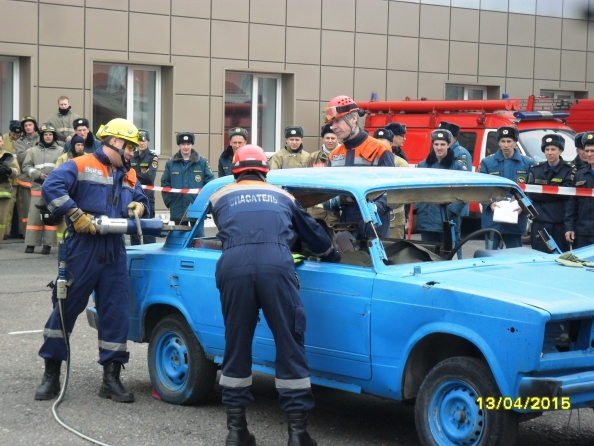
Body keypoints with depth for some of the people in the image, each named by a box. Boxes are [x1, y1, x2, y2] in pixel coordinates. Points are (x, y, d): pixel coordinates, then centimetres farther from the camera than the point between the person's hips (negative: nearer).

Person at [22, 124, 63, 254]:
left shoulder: (60, 151, 7)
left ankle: (48, 244, 3)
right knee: (34, 216, 0)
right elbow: (26, 166, 7)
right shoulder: (34, 150, 12)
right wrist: (38, 174, -7)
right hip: (38, 187, 1)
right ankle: (31, 244, 4)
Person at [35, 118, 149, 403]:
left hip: (114, 252, 6)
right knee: (66, 309, 1)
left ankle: (111, 378, 11)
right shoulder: (81, 166, -4)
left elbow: (141, 201, 26)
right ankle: (51, 375, 11)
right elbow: (51, 187, -17)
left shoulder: (129, 176, 18)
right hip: (83, 249, -6)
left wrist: (139, 207, 2)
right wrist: (77, 215, -20)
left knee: (115, 314, 4)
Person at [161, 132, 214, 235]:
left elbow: (210, 183, -1)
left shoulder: (202, 162, 2)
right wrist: (169, 202, -2)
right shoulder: (171, 164, 6)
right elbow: (165, 184, 6)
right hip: (178, 210, 2)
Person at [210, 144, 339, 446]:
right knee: (289, 343, 4)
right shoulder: (282, 196, 32)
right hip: (275, 264, 0)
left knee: (236, 345, 11)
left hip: (233, 266, 1)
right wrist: (333, 258, 63)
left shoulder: (220, 197, 28)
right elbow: (313, 232, 45)